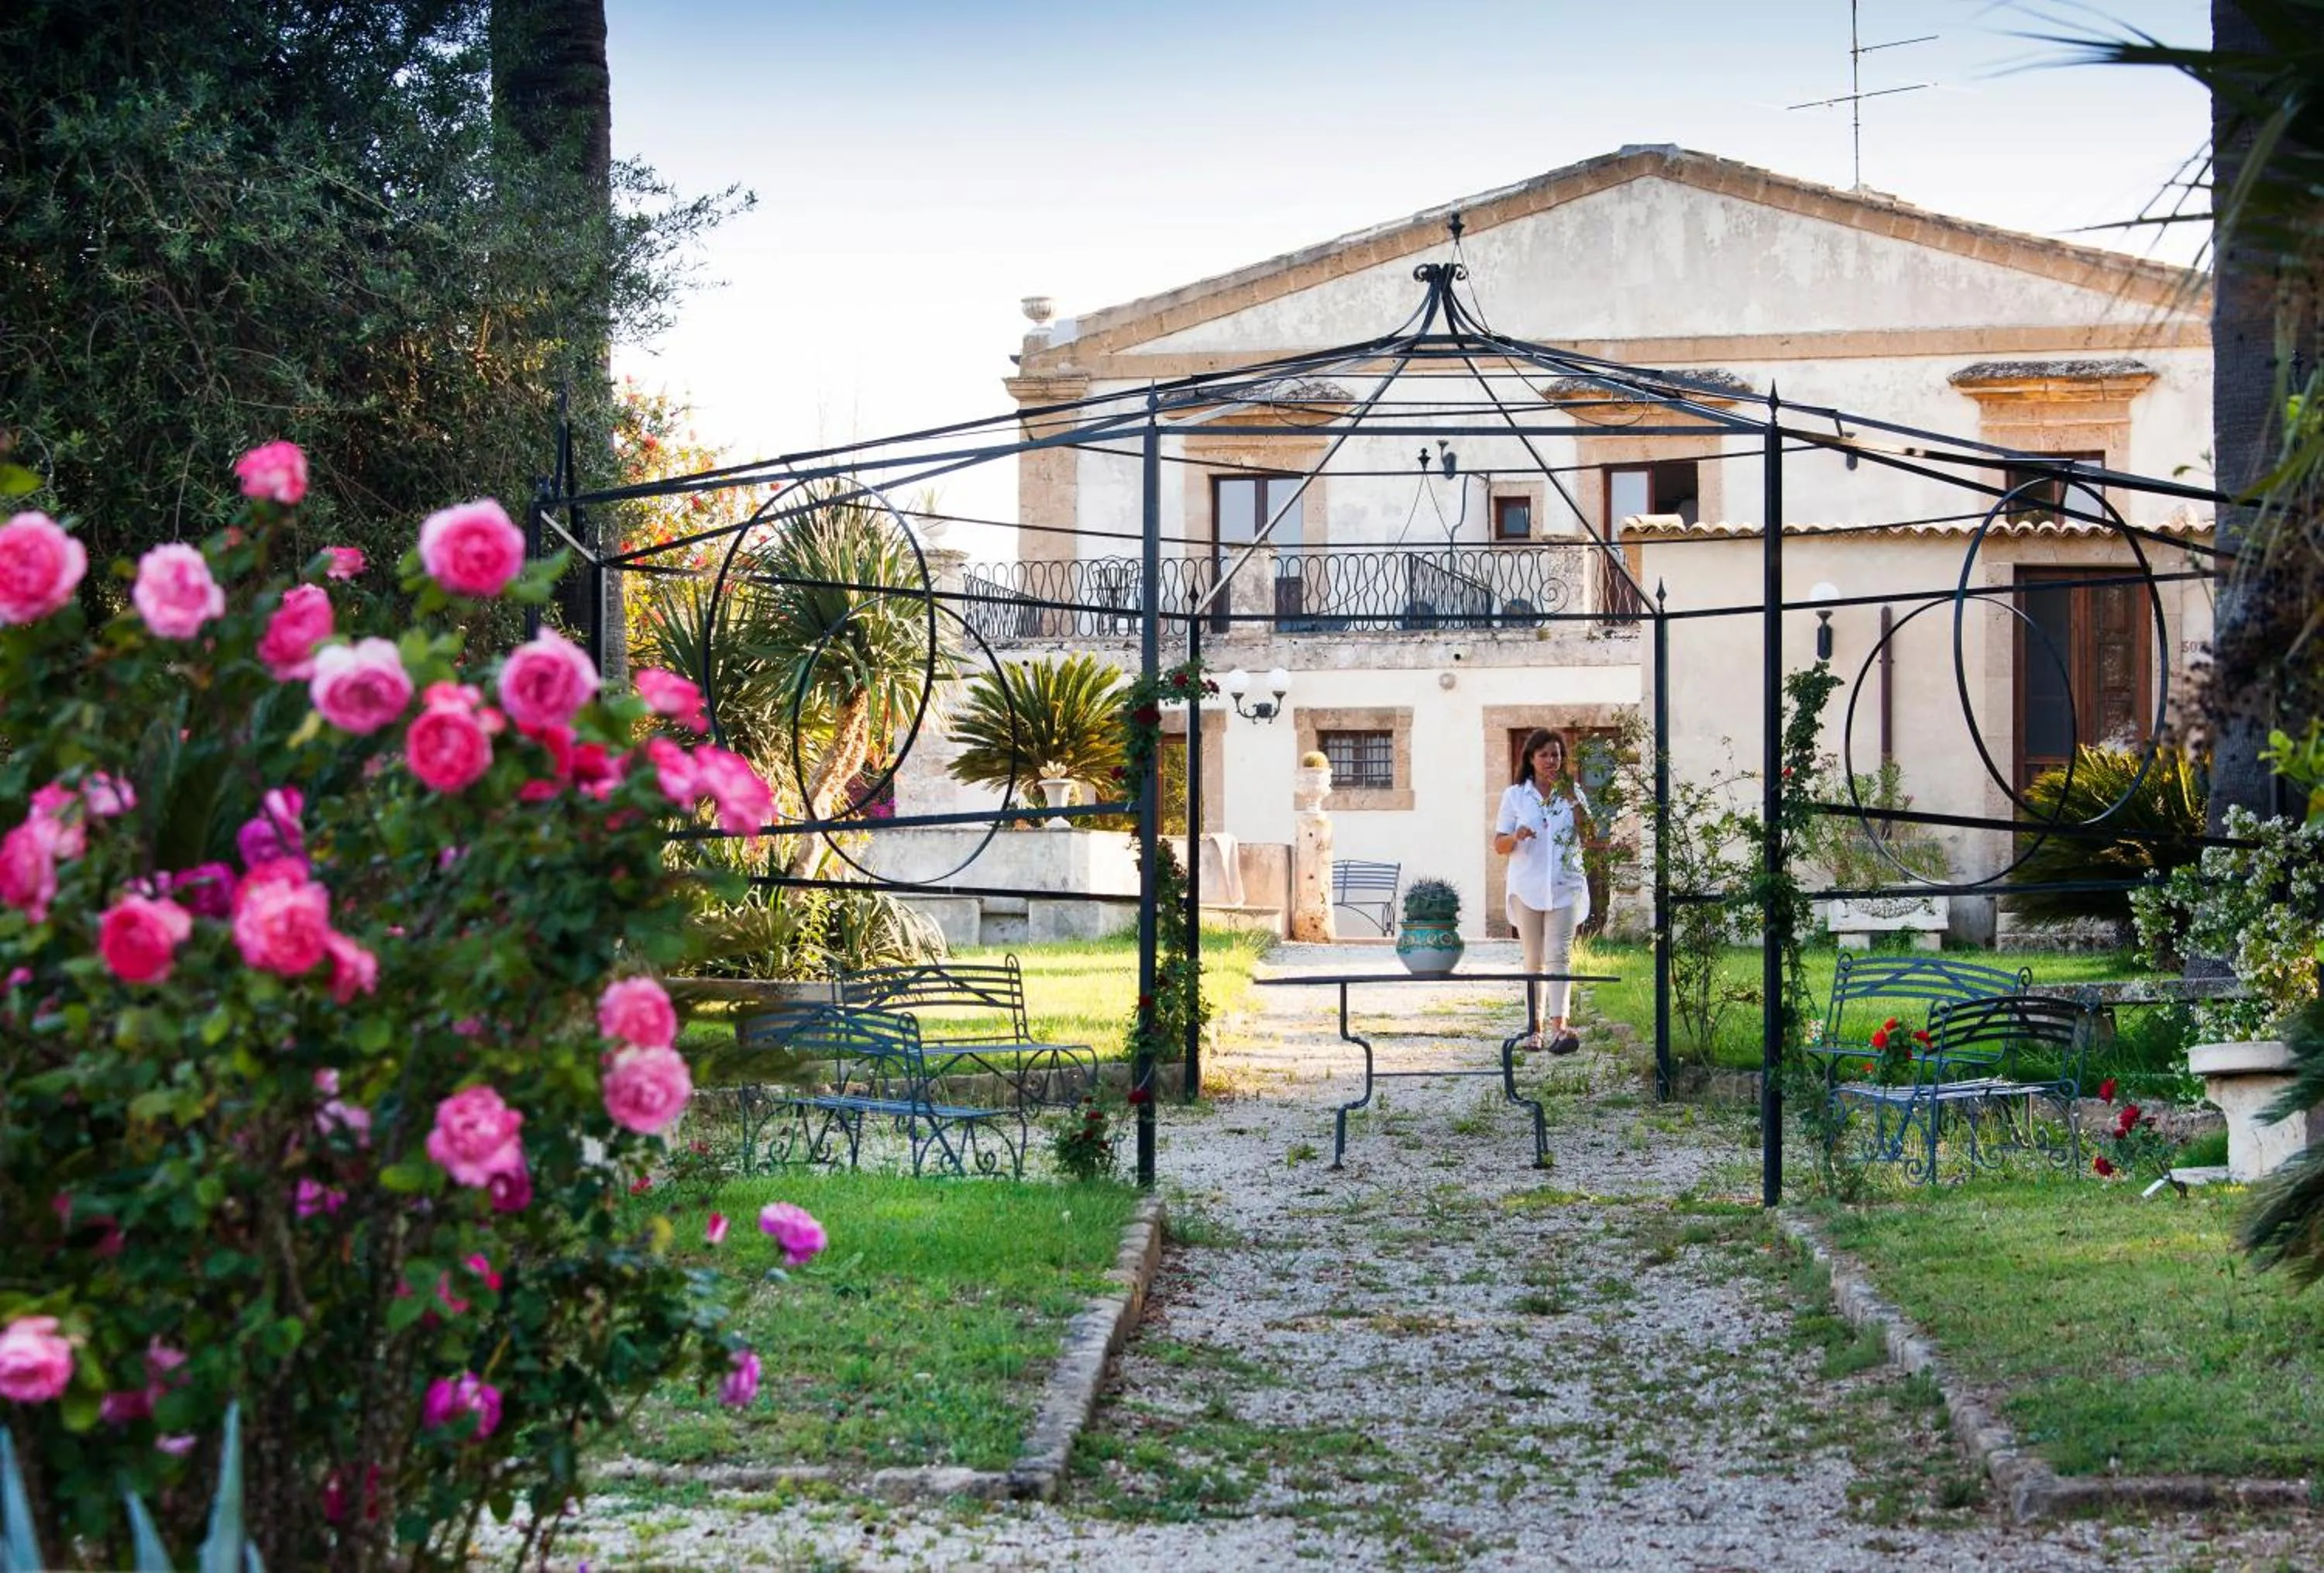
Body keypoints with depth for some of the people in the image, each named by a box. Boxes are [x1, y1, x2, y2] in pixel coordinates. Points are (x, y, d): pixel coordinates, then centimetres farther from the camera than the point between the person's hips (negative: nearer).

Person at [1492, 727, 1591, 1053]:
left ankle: (1558, 1027, -23)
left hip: (1564, 886, -1)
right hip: (1527, 888, 1)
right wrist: (1516, 837, -17)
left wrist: (1573, 799, -11)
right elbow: (1498, 845, 5)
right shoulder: (1515, 796, 6)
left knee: (1559, 956, -12)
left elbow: (1589, 834, -2)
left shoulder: (1572, 793, 8)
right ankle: (1534, 1028, 13)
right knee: (1534, 960, 6)